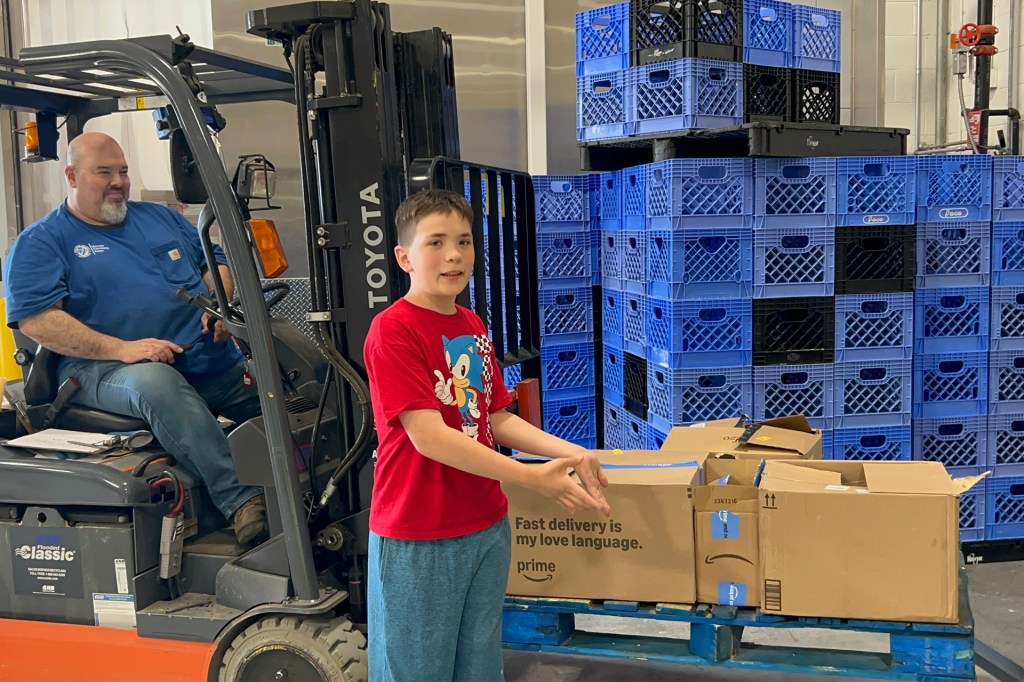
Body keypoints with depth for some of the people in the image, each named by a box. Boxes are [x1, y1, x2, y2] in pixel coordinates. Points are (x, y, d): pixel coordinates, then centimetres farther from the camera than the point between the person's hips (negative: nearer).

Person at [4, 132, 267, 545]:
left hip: (209, 360, 6)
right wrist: (121, 349, -20)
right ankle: (240, 502, -45)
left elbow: (217, 262, 25)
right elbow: (35, 320, -8)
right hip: (105, 370, -5)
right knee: (156, 382, -40)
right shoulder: (41, 242, 6)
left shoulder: (161, 217, 22)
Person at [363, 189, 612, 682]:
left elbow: (497, 419, 10)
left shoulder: (473, 326, 7)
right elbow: (429, 436, -23)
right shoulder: (392, 330, -17)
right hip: (417, 538, -7)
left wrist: (569, 452, -4)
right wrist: (531, 478, -25)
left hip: (487, 526, 7)